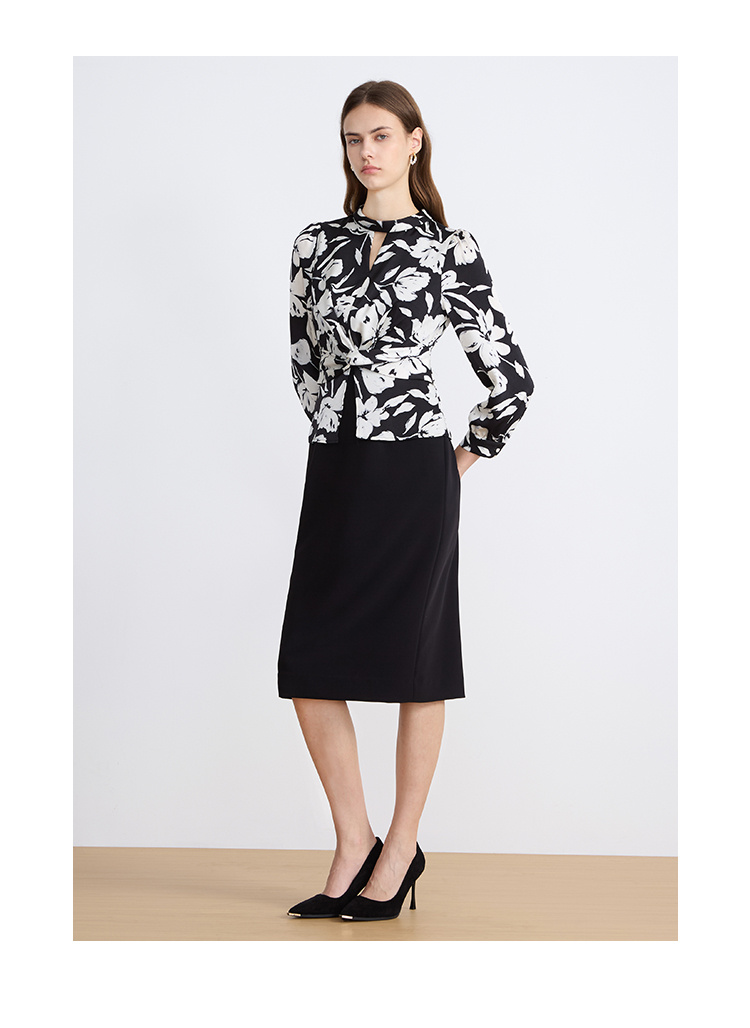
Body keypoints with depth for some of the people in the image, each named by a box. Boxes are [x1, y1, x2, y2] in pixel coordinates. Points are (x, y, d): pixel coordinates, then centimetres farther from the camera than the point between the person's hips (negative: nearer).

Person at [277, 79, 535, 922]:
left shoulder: (448, 249, -4)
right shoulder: (315, 244, 8)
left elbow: (511, 377, 0)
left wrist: (466, 453, 7)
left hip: (412, 473, -5)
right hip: (333, 471, 5)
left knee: (412, 661, 4)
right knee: (309, 666, 3)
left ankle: (400, 854, 16)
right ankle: (353, 846, 18)